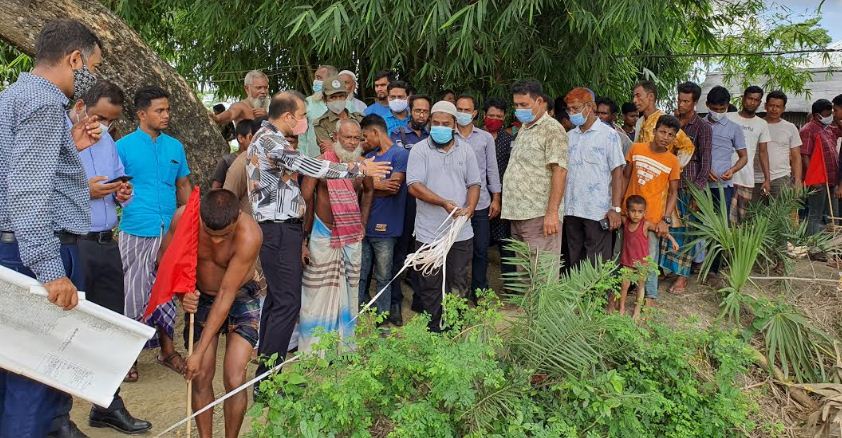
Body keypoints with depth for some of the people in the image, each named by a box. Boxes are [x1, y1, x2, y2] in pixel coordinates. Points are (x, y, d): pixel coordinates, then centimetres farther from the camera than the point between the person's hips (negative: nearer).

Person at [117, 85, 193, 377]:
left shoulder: (175, 146, 10)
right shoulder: (123, 147, -2)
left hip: (170, 232, 4)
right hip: (137, 233, -4)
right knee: (134, 295, 0)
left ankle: (167, 349, 26)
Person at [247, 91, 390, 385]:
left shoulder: (266, 138, 17)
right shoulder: (270, 141, -16)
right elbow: (312, 168, -23)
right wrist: (359, 169, -17)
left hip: (279, 228, 11)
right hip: (279, 231, -11)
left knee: (276, 298, 17)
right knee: (287, 303, -10)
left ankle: (265, 367, 28)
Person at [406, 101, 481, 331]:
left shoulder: (465, 150, 9)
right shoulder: (419, 150, -3)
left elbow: (474, 184, 10)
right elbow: (414, 186, -12)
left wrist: (470, 208, -11)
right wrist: (444, 203, -22)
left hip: (461, 232, 3)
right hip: (429, 233, -3)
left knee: (459, 284, 9)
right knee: (430, 287, 6)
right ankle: (433, 331, 18)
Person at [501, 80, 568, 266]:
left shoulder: (552, 129, -7)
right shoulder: (523, 129, 19)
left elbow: (559, 171, -15)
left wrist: (552, 213, -21)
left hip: (539, 216, -8)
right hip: (518, 215, 9)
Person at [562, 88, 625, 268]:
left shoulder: (608, 134, -1)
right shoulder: (569, 136, 12)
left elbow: (617, 173, -5)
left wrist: (615, 208, -12)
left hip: (598, 212, -5)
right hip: (571, 211, 5)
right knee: (574, 263, 12)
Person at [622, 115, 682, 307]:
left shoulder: (673, 161, -4)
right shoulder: (636, 149, 0)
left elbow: (673, 193, -1)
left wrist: (665, 220, -9)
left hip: (652, 217, -2)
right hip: (629, 212, 2)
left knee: (649, 258, 2)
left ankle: (650, 296, 16)